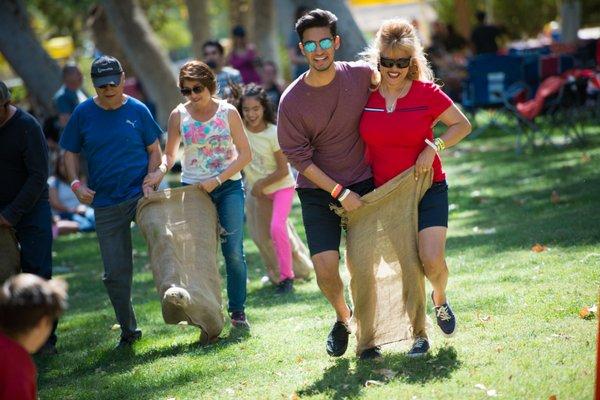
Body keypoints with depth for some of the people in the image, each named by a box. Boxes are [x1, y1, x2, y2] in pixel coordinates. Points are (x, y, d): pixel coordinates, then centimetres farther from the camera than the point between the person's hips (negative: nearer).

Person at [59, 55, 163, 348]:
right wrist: (76, 184, -8)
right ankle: (128, 330, 19)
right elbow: (70, 153, 9)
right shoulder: (83, 113, 1)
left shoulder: (137, 110, -2)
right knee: (115, 273, 6)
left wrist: (150, 181, -11)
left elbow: (154, 150, 5)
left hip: (141, 195, -1)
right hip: (106, 203, 2)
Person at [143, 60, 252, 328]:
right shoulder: (178, 115, -1)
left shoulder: (227, 112, -5)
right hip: (193, 189, 1)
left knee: (233, 252, -6)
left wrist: (217, 180, -15)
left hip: (228, 186, -1)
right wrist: (159, 173, -14)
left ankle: (237, 310, 6)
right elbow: (169, 154, 8)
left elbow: (245, 154, -5)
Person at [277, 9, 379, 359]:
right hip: (318, 190, -1)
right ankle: (342, 318, 21)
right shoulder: (292, 100, -11)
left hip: (363, 184, 1)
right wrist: (339, 192, -13)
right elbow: (299, 157, -7)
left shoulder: (362, 75, -8)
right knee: (325, 267, -10)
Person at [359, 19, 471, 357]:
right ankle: (419, 334, 16)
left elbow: (463, 125, 1)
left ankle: (440, 300, 18)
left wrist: (434, 147, -15)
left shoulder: (426, 92, -9)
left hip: (427, 188, -2)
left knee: (432, 260, -15)